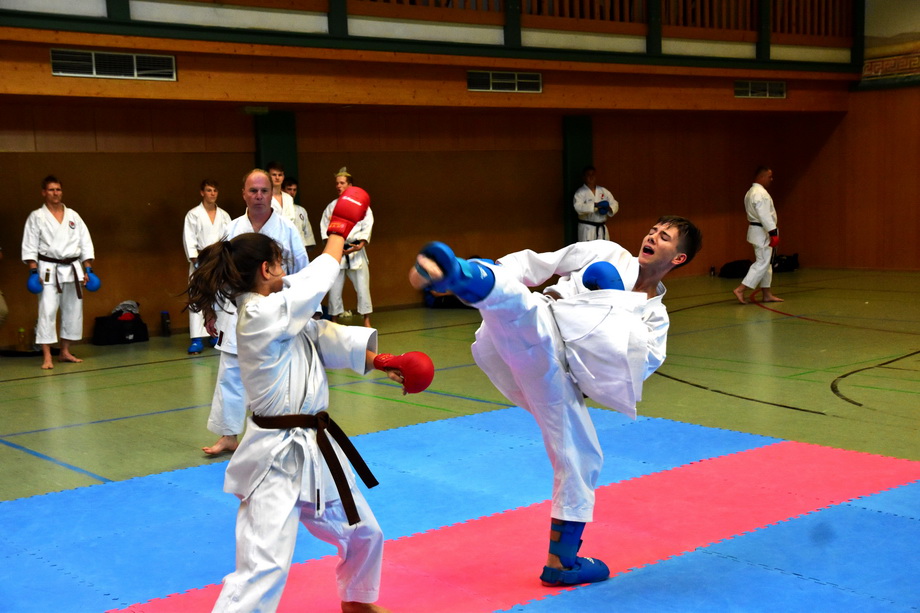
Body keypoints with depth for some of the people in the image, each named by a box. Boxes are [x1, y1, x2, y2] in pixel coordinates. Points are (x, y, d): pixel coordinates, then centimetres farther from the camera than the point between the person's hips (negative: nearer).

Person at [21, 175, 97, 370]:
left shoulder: (73, 216, 9)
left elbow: (85, 243, 8)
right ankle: (47, 357, -9)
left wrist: (87, 269, 2)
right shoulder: (36, 217, 0)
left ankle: (65, 352, 21)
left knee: (73, 311, 8)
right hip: (49, 270, -4)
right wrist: (33, 271, -11)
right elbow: (30, 246, -3)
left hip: (73, 269, 4)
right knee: (47, 311, -11)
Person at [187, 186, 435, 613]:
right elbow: (317, 280, -11)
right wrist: (340, 228, 6)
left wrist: (384, 362, 3)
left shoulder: (277, 314, 9)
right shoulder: (263, 315, -20)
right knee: (263, 569, -15)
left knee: (364, 533, 25)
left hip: (313, 449, 10)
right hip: (278, 457, -10)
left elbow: (326, 338, 11)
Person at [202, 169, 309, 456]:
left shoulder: (287, 229, -5)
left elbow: (302, 273, 0)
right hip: (238, 312, 2)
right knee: (230, 374, 4)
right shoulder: (232, 229, 0)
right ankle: (228, 435, 15)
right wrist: (213, 311, 7)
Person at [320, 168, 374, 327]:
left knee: (362, 287, -2)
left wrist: (361, 244, -18)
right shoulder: (331, 206, 11)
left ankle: (367, 321, 8)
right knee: (334, 289, 3)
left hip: (356, 250, -2)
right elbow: (324, 227, 6)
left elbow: (367, 226, -4)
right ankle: (334, 321, 14)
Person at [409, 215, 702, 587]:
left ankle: (562, 561, 23)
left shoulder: (655, 317, 23)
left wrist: (616, 307, -5)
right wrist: (491, 273, -2)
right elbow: (535, 264, 16)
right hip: (534, 332, -3)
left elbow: (640, 367, 4)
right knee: (514, 296, -37)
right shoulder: (607, 254, 19)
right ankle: (451, 273, -72)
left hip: (555, 374, 3)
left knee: (581, 458, 6)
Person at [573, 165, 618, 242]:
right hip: (587, 229, -5)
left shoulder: (603, 191, 9)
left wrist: (608, 208, -14)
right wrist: (595, 205, -28)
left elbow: (614, 204, 10)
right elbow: (578, 207, -22)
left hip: (602, 228, 5)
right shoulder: (580, 192, -6)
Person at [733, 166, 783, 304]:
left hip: (756, 230, 11)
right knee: (762, 263, -9)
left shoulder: (751, 192, 14)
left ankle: (767, 294, 18)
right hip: (762, 232, -11)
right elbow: (764, 215, -25)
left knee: (766, 263, 14)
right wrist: (773, 233, -26)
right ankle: (740, 290, -13)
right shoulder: (760, 193, -18)